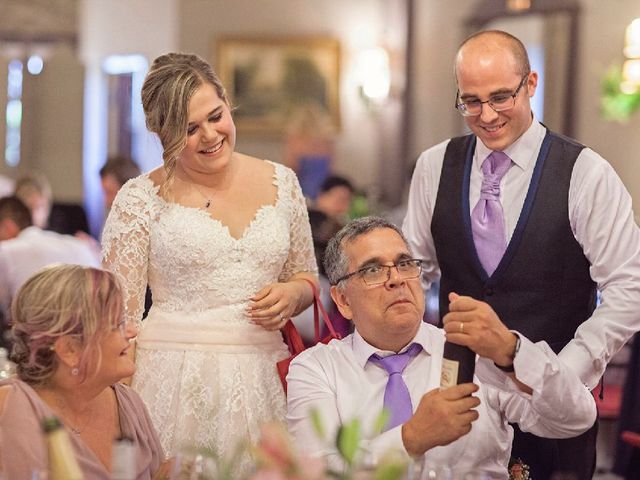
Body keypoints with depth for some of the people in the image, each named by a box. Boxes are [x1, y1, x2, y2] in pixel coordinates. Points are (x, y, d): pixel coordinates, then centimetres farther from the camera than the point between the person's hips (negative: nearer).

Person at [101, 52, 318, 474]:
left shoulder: (281, 183, 8)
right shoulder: (141, 199, -1)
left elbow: (306, 278, 19)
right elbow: (118, 316, -2)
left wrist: (291, 293, -4)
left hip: (263, 378, 3)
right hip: (175, 383, -3)